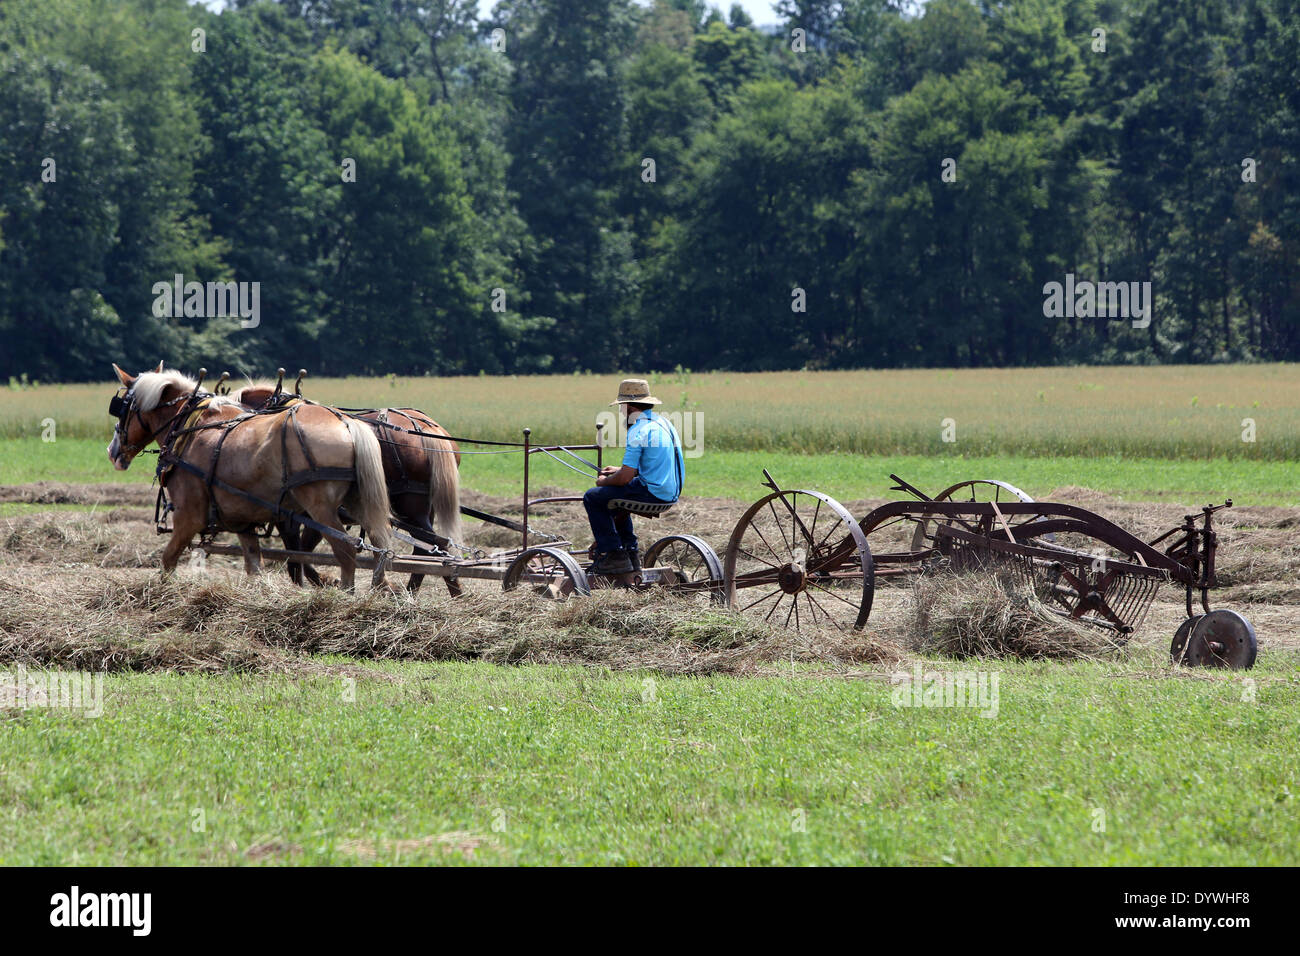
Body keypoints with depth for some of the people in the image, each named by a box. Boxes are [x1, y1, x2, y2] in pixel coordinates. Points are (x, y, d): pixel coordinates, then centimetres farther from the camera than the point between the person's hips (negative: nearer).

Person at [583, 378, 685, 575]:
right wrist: (619, 470, 21)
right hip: (670, 492, 10)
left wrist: (604, 481, 2)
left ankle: (613, 555, -2)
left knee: (593, 498, -1)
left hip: (652, 493, -10)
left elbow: (625, 478, -20)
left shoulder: (638, 431, -18)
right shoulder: (663, 423, 12)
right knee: (615, 500, 31)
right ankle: (630, 552, 27)